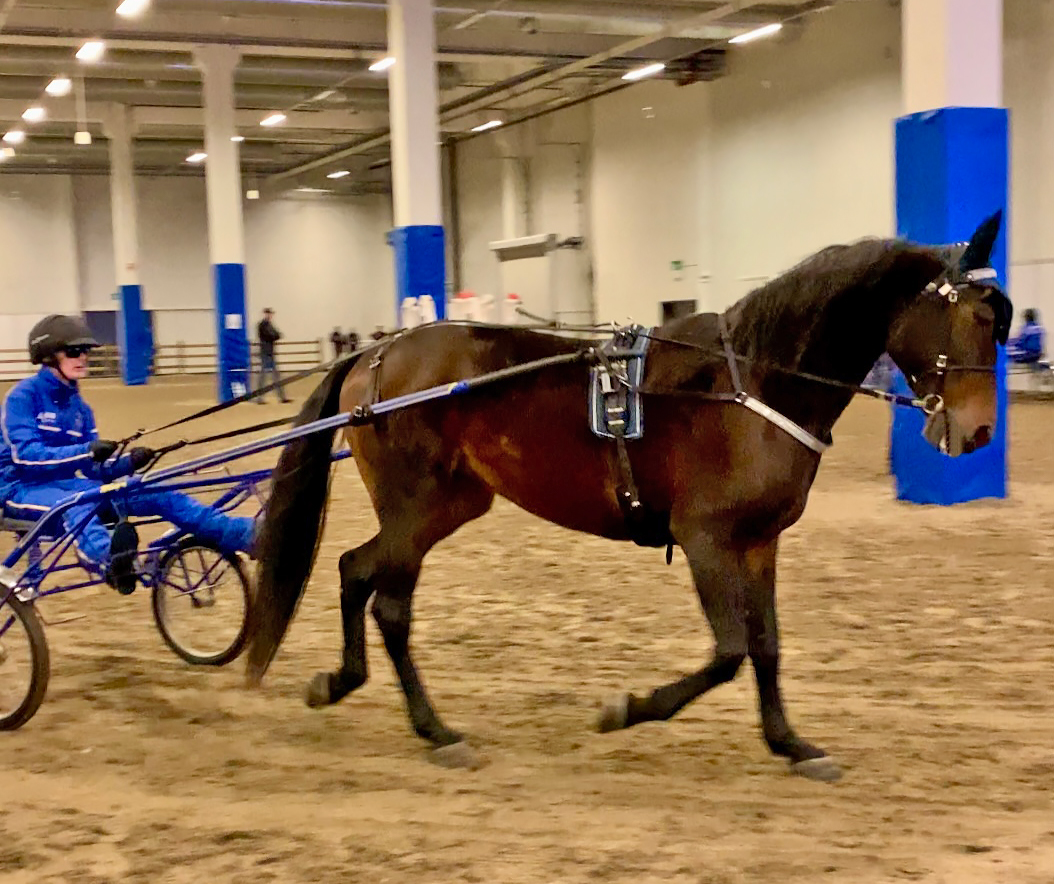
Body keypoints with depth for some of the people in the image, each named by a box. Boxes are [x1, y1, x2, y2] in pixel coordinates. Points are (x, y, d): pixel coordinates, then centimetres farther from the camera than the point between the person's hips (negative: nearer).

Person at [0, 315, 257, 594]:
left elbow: (92, 468, 7)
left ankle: (246, 534, -27)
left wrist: (128, 463, -15)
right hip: (24, 487, -6)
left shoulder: (78, 406, 11)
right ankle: (110, 561, -77)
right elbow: (25, 456, -23)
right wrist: (85, 452, -35)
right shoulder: (23, 395, -9)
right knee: (78, 506, -42)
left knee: (156, 493, -14)